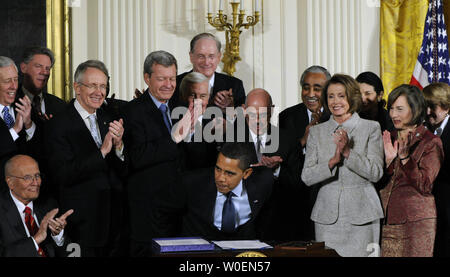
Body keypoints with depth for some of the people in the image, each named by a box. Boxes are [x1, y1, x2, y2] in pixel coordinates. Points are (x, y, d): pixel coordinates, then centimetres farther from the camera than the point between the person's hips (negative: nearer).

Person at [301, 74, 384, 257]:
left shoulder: (371, 128, 2)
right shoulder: (316, 132, 9)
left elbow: (376, 173, -6)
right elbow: (306, 177, 0)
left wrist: (348, 152, -18)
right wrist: (333, 160, -16)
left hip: (361, 215, -2)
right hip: (327, 217, 2)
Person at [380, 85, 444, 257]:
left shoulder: (431, 142, -3)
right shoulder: (389, 138, 12)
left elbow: (424, 186, -12)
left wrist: (405, 157, -21)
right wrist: (388, 159, -8)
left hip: (416, 220, -4)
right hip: (387, 220, 4)